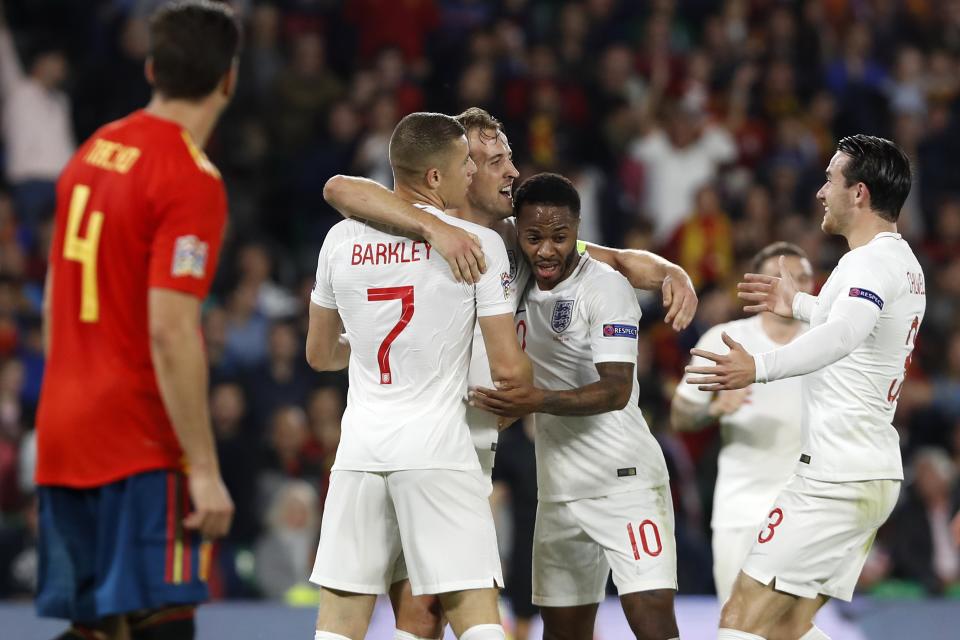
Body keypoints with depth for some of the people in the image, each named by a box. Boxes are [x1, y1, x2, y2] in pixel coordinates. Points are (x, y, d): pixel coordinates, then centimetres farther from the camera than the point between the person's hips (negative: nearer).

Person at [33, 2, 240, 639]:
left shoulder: (91, 153, 11)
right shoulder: (192, 181, -13)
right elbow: (171, 332, -20)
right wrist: (205, 471, -19)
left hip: (63, 438, 8)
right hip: (144, 445, -8)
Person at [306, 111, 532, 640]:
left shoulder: (342, 238, 8)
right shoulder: (479, 243, -5)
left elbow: (319, 354, 20)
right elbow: (508, 368, -5)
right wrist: (526, 378, 18)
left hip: (360, 449, 4)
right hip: (437, 448, -4)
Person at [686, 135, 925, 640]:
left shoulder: (872, 262, -15)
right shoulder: (905, 264, 16)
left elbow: (844, 334, -37)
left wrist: (760, 367, -51)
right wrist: (799, 306, 50)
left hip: (836, 478, -10)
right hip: (876, 473, 10)